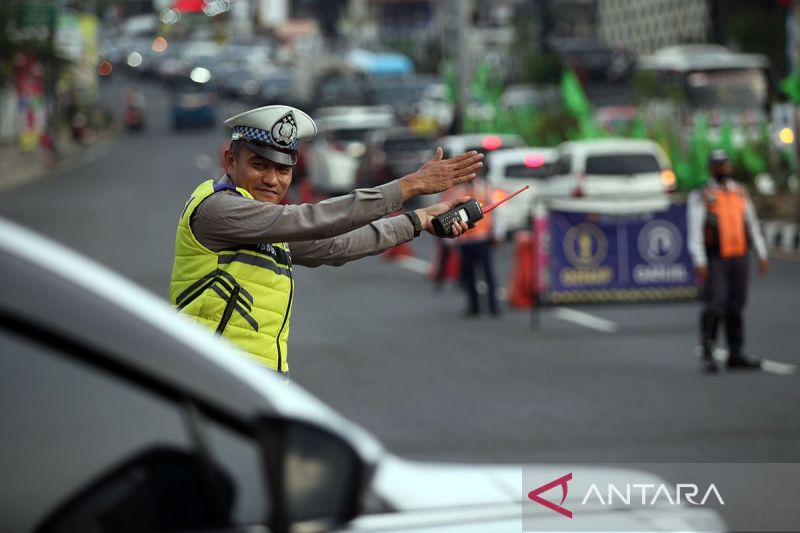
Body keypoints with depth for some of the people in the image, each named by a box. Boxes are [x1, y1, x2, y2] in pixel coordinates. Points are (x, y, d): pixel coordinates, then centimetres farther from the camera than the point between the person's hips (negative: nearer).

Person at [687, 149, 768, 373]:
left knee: (735, 306, 6)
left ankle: (735, 354, 11)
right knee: (714, 306, -12)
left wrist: (762, 255, 9)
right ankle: (707, 355, -6)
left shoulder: (741, 193, 11)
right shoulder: (701, 196, -4)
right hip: (714, 260, -5)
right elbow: (695, 231, -9)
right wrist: (699, 262, -17)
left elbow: (752, 225, 14)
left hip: (738, 258, 5)